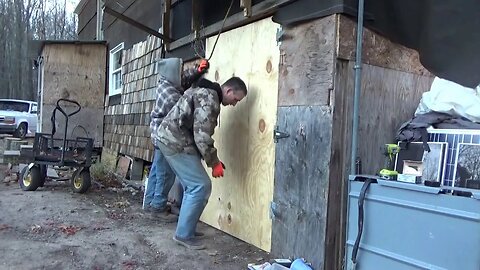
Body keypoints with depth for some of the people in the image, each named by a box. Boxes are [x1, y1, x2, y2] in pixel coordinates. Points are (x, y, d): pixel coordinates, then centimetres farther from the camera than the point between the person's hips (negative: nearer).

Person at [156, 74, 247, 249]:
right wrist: (214, 163, -11)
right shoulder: (209, 98, -15)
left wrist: (213, 159, 15)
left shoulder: (205, 92, 18)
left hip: (170, 138, 11)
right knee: (201, 186, -8)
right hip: (176, 142, -11)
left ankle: (186, 229, 25)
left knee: (192, 186, 17)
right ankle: (184, 234, -1)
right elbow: (202, 135, -21)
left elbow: (198, 131, 19)